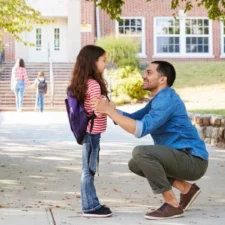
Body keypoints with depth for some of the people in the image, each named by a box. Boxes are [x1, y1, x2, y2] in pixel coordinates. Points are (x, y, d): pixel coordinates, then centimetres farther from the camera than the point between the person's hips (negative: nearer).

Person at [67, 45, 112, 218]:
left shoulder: (84, 83, 11)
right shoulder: (93, 84, -18)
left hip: (89, 131, 9)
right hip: (92, 131, -9)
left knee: (90, 169, 14)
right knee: (89, 169, -2)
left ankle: (92, 204, 21)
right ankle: (90, 207, 5)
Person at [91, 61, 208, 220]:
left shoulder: (167, 99, -18)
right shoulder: (159, 99, 16)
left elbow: (141, 129, -27)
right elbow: (132, 119, 12)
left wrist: (109, 110, -25)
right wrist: (107, 109, -4)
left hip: (193, 160, -10)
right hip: (182, 159, 10)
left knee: (141, 152, -26)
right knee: (135, 164, 14)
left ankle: (172, 205, -16)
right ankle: (186, 189, 12)